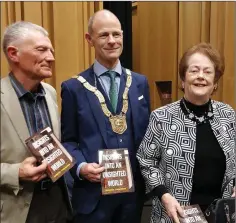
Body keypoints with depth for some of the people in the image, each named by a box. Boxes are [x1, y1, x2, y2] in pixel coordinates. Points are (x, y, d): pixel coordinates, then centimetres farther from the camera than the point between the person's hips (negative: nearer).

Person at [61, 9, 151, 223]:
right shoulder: (73, 87, -4)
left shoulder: (140, 82, 4)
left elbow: (148, 132, 8)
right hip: (93, 191, -2)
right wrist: (81, 167, -17)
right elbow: (68, 140, -1)